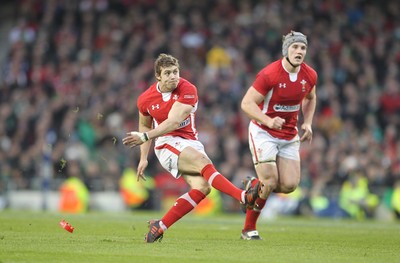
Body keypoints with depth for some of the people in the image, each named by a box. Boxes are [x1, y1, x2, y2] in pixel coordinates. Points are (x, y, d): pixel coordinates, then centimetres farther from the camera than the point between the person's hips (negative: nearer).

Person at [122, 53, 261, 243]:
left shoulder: (188, 90, -10)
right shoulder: (145, 99, 0)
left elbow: (174, 122, -21)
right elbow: (145, 125, 19)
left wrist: (145, 137, -28)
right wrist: (143, 158, 15)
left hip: (191, 143, 2)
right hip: (167, 143, -2)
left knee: (202, 187, -20)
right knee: (203, 162, -29)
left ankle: (160, 226, -13)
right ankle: (244, 197, -41)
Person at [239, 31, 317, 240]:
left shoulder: (310, 75, -3)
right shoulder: (269, 74, -21)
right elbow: (247, 103, -20)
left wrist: (307, 123, 5)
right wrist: (268, 121, -34)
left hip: (289, 136, 6)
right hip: (263, 133, -6)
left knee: (290, 185, -6)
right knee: (270, 182, -15)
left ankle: (252, 186, 24)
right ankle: (248, 229, 5)